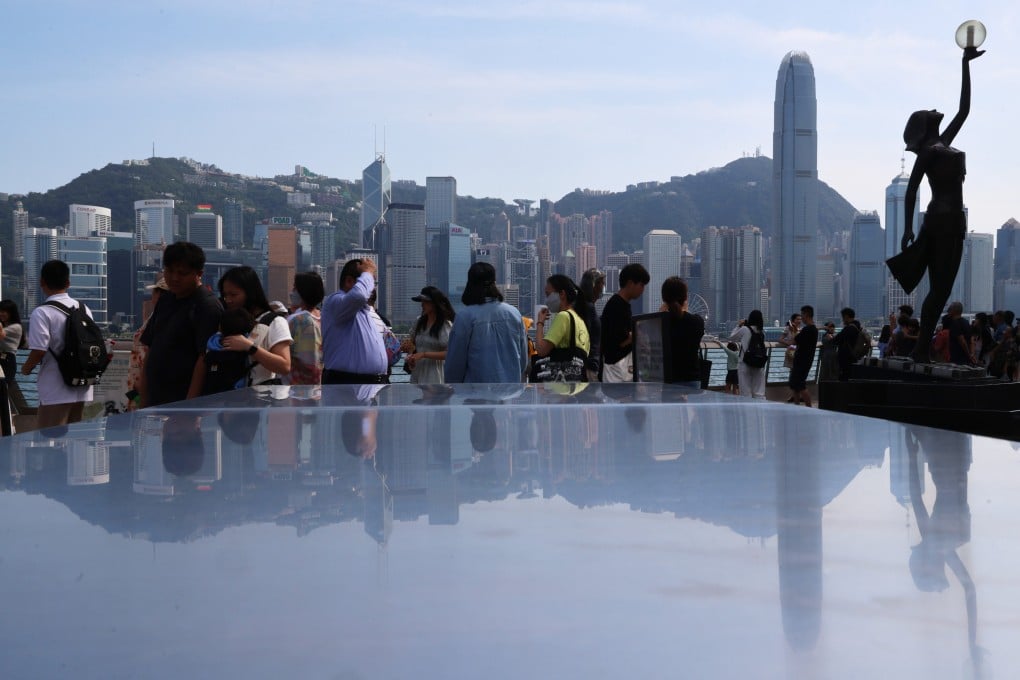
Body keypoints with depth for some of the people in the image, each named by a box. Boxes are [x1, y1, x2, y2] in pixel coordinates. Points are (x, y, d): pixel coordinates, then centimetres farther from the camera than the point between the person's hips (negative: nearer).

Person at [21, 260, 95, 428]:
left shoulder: (42, 312, -13)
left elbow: (39, 351, -18)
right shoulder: (84, 309, 7)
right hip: (82, 388, 7)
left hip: (55, 391, -7)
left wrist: (26, 368, 0)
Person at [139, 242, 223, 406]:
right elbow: (150, 347, 18)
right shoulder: (165, 300, 15)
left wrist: (190, 402, -20)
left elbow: (205, 358, -17)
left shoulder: (208, 306, -10)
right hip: (154, 398, 8)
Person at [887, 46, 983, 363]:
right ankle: (922, 348, -12)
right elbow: (911, 190, -10)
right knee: (939, 288, -11)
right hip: (941, 221, -9)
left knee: (941, 289, 5)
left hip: (952, 221, 9)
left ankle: (922, 348, 5)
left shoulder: (943, 145, 17)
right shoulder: (928, 152, -5)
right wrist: (908, 229, -17)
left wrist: (966, 66, 27)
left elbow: (964, 110, 24)